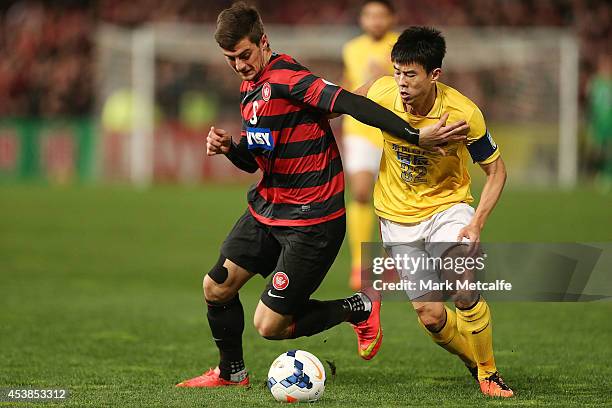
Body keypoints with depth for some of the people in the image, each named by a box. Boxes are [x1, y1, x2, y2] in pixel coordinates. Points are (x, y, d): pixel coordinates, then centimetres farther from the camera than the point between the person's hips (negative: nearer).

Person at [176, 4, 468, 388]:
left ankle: (360, 309, 13)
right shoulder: (251, 87, 10)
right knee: (216, 287, 7)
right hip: (267, 209, 9)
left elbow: (352, 104, -30)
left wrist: (416, 136, -37)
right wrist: (229, 148, -3)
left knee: (270, 325, -8)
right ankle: (231, 372, 29)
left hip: (310, 220, -9)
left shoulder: (286, 78, -20)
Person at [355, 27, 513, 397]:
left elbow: (496, 170, -10)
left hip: (447, 205, -2)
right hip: (398, 217, 2)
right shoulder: (382, 94, -17)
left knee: (465, 295, -24)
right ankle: (475, 362, 24)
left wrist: (477, 223, -22)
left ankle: (489, 373, 1)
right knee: (432, 317, -6)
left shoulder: (464, 114, -22)